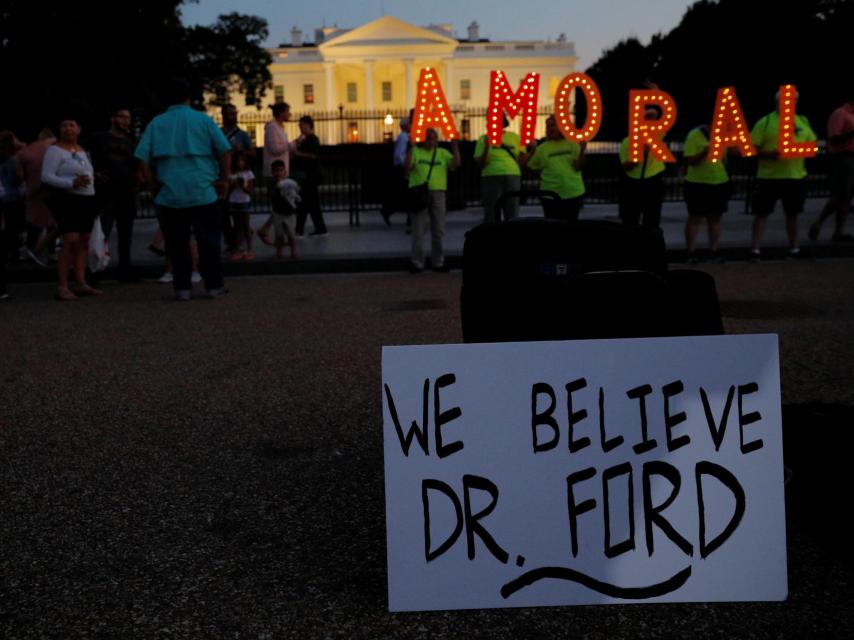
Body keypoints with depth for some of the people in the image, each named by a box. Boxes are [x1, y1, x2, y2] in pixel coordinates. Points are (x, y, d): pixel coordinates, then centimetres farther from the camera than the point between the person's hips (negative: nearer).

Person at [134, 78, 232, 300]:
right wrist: (224, 179, 4)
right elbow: (225, 151, -2)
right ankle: (214, 286, 10)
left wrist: (154, 182, 13)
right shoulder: (203, 120, 2)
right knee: (209, 240, 7)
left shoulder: (156, 123, 6)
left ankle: (182, 288, 9)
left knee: (177, 243, 7)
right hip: (203, 192, -1)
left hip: (169, 194, 1)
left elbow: (142, 158, 2)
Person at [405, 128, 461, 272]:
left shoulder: (442, 153, 13)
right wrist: (411, 148, -14)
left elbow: (455, 164, 0)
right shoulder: (416, 151, 6)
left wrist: (455, 146, -5)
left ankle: (438, 262, 16)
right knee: (418, 231, -1)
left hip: (438, 192, 3)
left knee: (438, 231, 7)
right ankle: (417, 263, 6)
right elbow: (408, 167, -10)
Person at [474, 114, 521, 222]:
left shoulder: (515, 137, 11)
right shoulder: (484, 139, 5)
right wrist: (486, 147, -15)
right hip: (492, 178, -2)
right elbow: (481, 164, -2)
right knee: (492, 214, -1)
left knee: (513, 214, 3)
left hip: (512, 177, 2)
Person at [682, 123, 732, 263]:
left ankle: (713, 252, 15)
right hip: (697, 184, -5)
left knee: (715, 218, 8)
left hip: (720, 183, 5)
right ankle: (691, 252, 6)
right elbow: (688, 160, -15)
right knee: (695, 218, 1)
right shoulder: (694, 135, -11)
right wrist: (704, 153, -29)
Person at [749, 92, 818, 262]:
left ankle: (794, 248, 25)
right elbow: (752, 148, -8)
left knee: (793, 213, 14)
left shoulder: (803, 121, 10)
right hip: (769, 177, -4)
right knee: (761, 213, -1)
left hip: (796, 176, 5)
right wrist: (769, 154, -23)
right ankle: (755, 249, 4)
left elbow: (812, 144, 16)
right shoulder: (765, 122, -5)